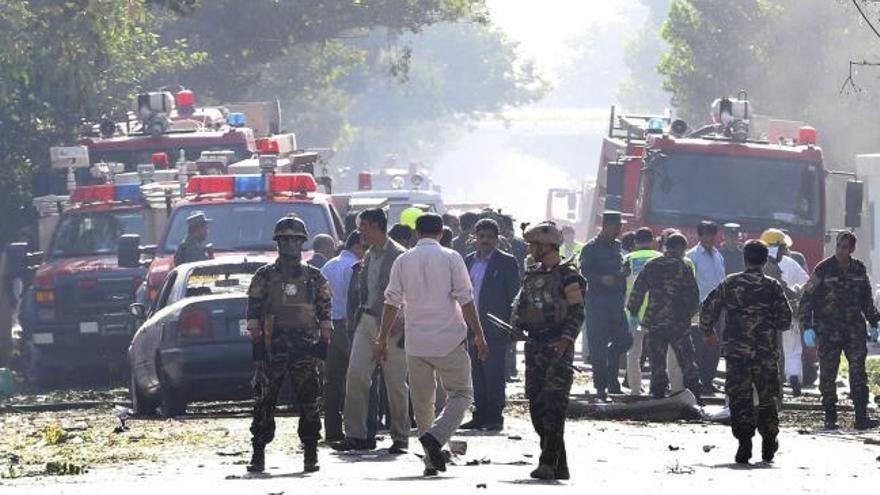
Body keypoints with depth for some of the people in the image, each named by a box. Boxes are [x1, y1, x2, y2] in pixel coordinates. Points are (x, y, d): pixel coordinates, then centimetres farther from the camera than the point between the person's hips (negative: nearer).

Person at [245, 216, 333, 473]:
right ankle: (258, 454, 2)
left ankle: (311, 453, 8)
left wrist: (324, 341, 1)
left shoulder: (314, 278, 10)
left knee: (309, 401, 0)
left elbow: (325, 312, 10)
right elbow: (254, 311, 4)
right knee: (264, 401, -2)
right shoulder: (265, 276, 6)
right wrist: (256, 341, -4)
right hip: (272, 345, -1)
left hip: (305, 346, 1)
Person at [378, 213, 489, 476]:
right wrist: (478, 335, 1)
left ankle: (431, 459, 12)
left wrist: (383, 338, 10)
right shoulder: (450, 258, -3)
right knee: (461, 394, 5)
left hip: (415, 343, 3)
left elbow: (392, 303, 4)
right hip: (449, 340, -3)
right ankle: (435, 436, -20)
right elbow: (465, 299, -5)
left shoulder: (403, 261, 4)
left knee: (422, 402, 12)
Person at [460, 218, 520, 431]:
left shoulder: (506, 262, -2)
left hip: (495, 328, -6)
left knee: (494, 375, -7)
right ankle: (480, 415, 12)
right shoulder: (469, 261, 14)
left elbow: (514, 295, -3)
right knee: (477, 375, 7)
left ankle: (495, 417, -3)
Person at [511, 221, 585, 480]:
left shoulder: (568, 275, -5)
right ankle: (558, 464, 12)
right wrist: (516, 324, 2)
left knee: (554, 405, -12)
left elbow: (577, 313, -10)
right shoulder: (532, 274, 16)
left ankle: (549, 463, -14)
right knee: (536, 405, 5)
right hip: (534, 346, 8)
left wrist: (565, 340, -22)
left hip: (558, 347, -8)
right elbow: (520, 303, 22)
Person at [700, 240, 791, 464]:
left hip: (737, 351, 0)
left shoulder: (730, 284, 1)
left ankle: (744, 441, -10)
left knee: (740, 397, 1)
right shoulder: (772, 287, -2)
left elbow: (708, 308, 3)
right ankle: (768, 442, 18)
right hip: (766, 351, 0)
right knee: (767, 397, 14)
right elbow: (785, 319, -3)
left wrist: (708, 332, 19)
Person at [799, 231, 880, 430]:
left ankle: (861, 416, -9)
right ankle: (830, 417, 7)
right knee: (828, 374, 0)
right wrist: (807, 327, -9)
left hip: (854, 328, 3)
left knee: (858, 371, -7)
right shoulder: (823, 269, -3)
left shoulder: (859, 269, 9)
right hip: (828, 329, -3)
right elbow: (807, 299, -2)